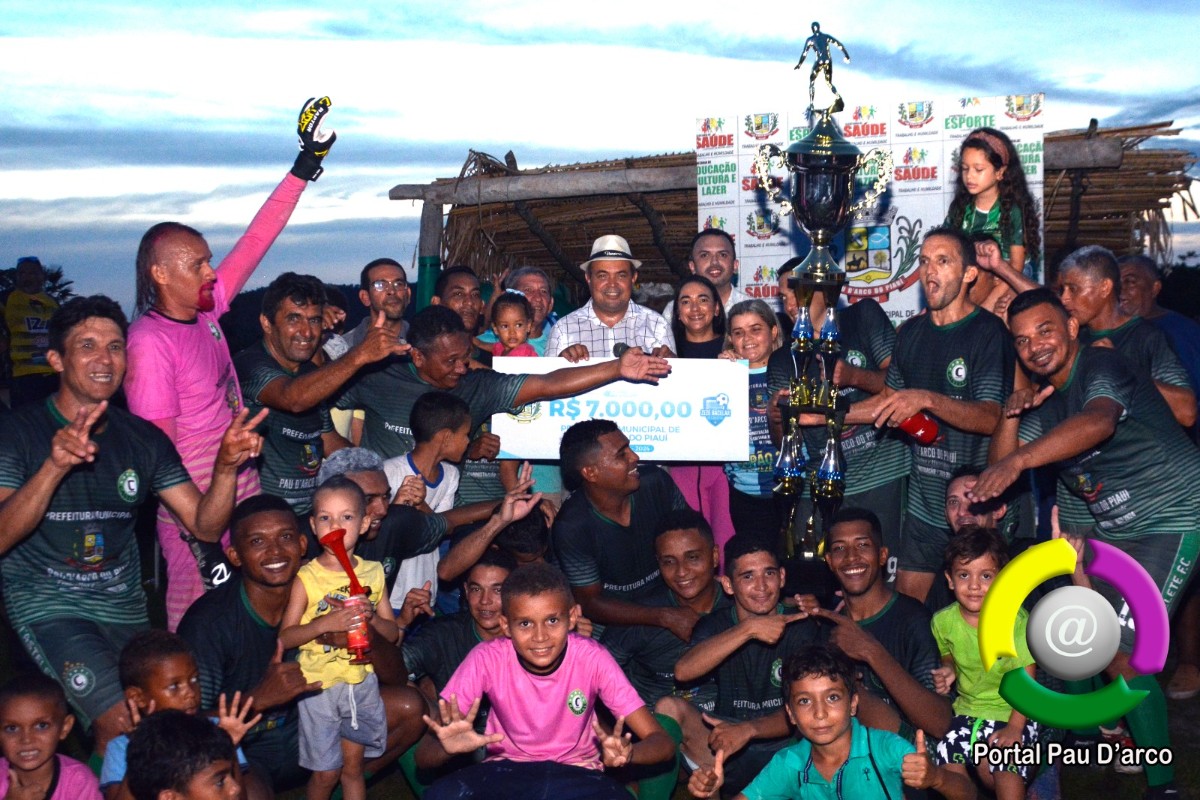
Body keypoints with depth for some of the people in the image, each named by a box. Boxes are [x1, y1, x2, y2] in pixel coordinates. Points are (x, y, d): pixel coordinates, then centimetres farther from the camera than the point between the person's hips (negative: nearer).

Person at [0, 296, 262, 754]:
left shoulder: (143, 438, 5)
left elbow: (205, 525, 0)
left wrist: (226, 466, -19)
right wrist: (54, 467, -33)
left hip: (125, 608, 5)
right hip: (47, 607, -5)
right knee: (124, 727, -21)